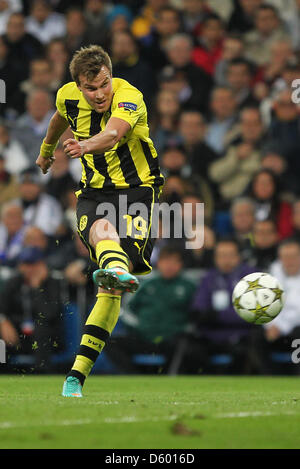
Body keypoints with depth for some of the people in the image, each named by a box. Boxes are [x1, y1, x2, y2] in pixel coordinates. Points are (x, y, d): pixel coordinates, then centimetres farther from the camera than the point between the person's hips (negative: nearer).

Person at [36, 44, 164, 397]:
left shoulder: (129, 97, -20)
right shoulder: (69, 96, -3)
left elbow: (113, 133, -42)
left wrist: (85, 146, -63)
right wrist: (47, 149, 42)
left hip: (138, 188, -3)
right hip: (94, 192, 3)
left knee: (112, 289, -15)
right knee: (102, 231, -36)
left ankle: (77, 374, -13)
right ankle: (116, 268, -72)